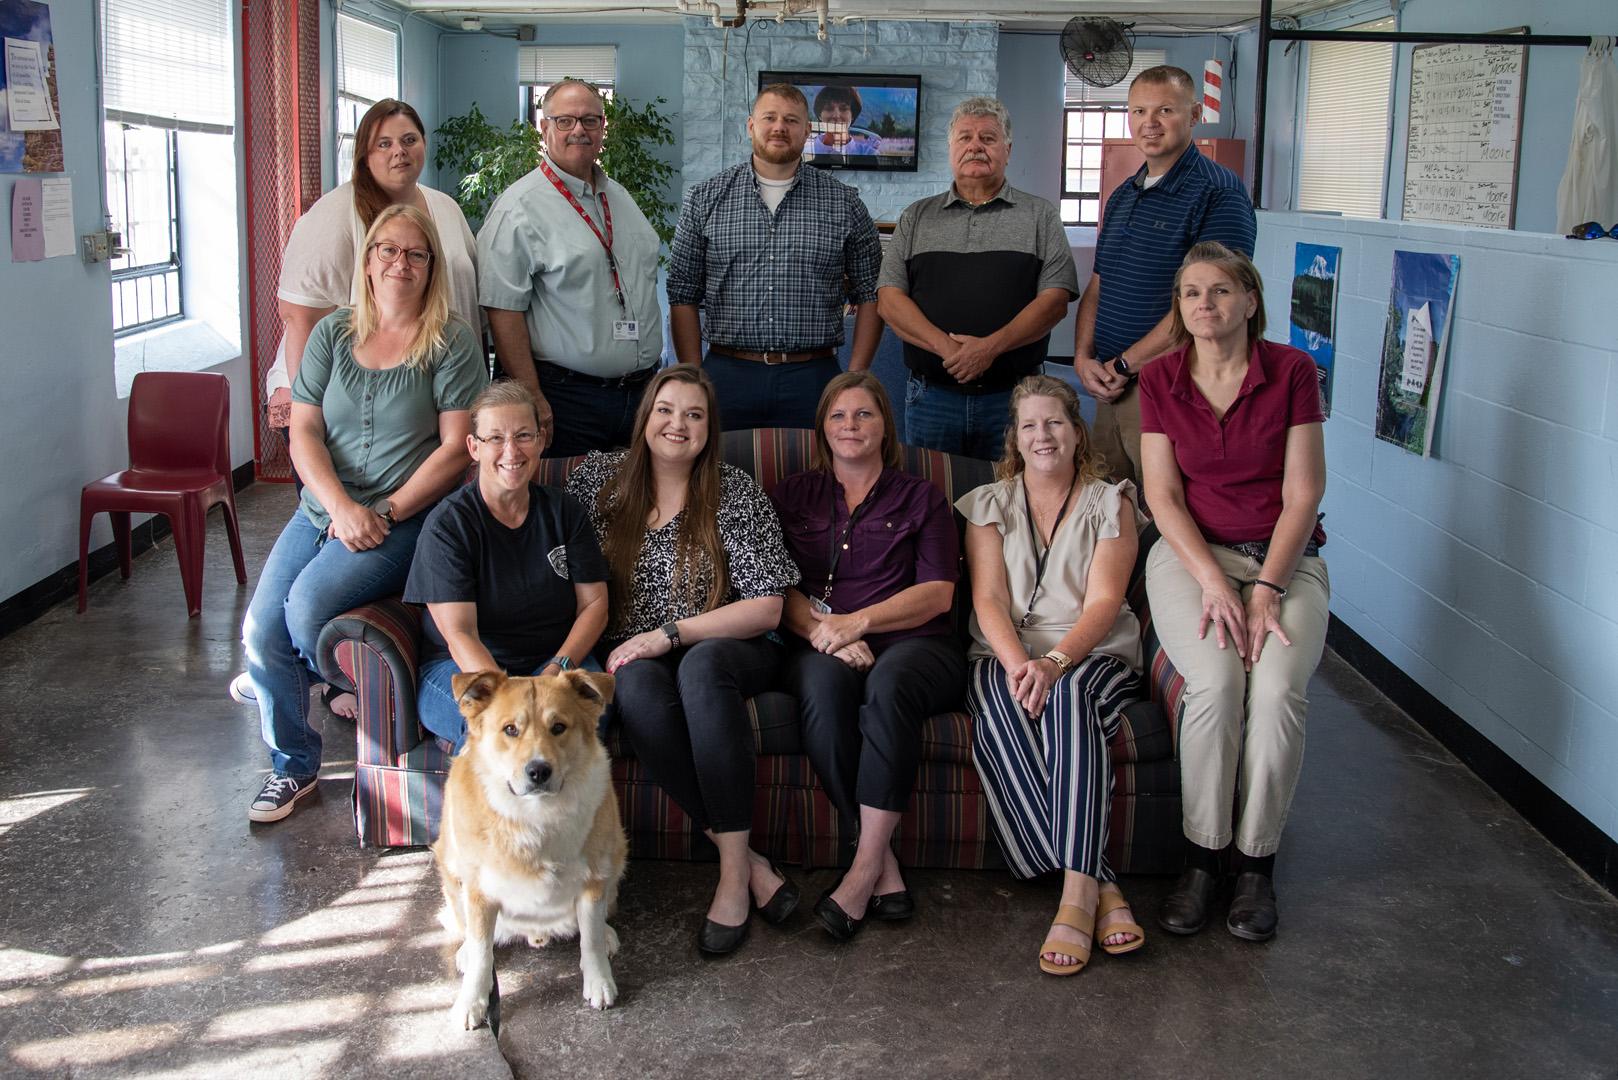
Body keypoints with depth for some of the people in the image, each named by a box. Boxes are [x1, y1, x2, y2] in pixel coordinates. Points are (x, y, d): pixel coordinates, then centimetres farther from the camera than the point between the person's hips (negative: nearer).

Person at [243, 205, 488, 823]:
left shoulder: (452, 344, -3)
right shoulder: (332, 334, 9)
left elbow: (456, 447, -9)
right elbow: (303, 433, 3)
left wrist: (386, 511, -15)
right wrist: (342, 507, -13)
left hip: (406, 517, -5)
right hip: (322, 510, 5)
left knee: (309, 605, -25)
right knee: (262, 628, -8)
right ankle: (292, 766, 14)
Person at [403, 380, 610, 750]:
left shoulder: (564, 512, 7)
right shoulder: (447, 524, -6)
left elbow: (594, 603, 5)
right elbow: (458, 633, -13)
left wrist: (557, 669, -15)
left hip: (556, 660, 3)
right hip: (460, 667, -3)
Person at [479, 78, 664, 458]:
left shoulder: (619, 197, 15)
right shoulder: (520, 208, -9)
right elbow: (503, 310, -15)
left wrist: (654, 370, 17)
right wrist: (531, 398, -19)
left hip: (641, 390, 7)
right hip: (567, 396, -7)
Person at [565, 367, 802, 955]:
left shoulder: (735, 493, -1)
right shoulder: (598, 476, 7)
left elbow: (766, 608, -6)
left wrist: (670, 632, -16)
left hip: (728, 650, -2)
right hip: (635, 656, 2)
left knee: (701, 666, -38)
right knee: (638, 685, -35)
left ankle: (732, 873, -36)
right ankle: (747, 860, -32)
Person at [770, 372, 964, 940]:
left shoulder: (921, 497, 18)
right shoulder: (793, 495, 22)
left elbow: (938, 593, 4)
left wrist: (857, 622, -11)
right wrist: (823, 629, -11)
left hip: (913, 643, -1)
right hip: (820, 647, 1)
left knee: (889, 682, -38)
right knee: (824, 682, -37)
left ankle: (864, 868, -36)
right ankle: (884, 869, -33)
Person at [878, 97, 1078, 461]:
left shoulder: (1040, 216, 8)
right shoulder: (916, 218, 13)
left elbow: (1055, 300, -2)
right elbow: (889, 298, 3)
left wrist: (991, 347, -16)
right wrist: (944, 346, -13)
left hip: (1014, 395, -1)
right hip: (932, 395, 1)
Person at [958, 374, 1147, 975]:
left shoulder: (1111, 503, 11)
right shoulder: (988, 504, 16)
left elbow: (1104, 601, -3)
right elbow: (988, 598, 1)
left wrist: (1055, 662, -22)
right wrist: (1018, 663, -19)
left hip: (1093, 656, -1)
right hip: (1005, 656, 1)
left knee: (1068, 697, -37)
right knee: (1000, 711, -35)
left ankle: (1076, 891, -44)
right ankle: (1100, 884, -37)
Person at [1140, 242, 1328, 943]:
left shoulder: (1291, 371, -2)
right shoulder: (1160, 380, 3)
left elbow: (1302, 494, -4)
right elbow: (1162, 495, -1)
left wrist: (1267, 589, -13)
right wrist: (1214, 583, -14)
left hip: (1284, 555, 0)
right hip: (1191, 551, 0)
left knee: (1278, 688, -27)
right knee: (1217, 682, -28)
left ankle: (1257, 861, -10)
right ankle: (1202, 857, -12)